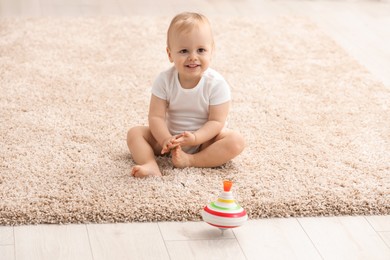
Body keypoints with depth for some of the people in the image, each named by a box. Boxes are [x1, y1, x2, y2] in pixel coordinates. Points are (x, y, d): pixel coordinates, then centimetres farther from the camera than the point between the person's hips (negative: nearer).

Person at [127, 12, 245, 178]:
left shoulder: (216, 84, -18)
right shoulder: (164, 81, -13)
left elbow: (216, 121, -19)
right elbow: (156, 116, -15)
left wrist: (195, 138, -36)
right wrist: (166, 140, -33)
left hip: (204, 138, -2)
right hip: (170, 135, 2)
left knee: (236, 141, -27)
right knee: (135, 133, -15)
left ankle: (190, 161, -33)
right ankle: (151, 166, -39)